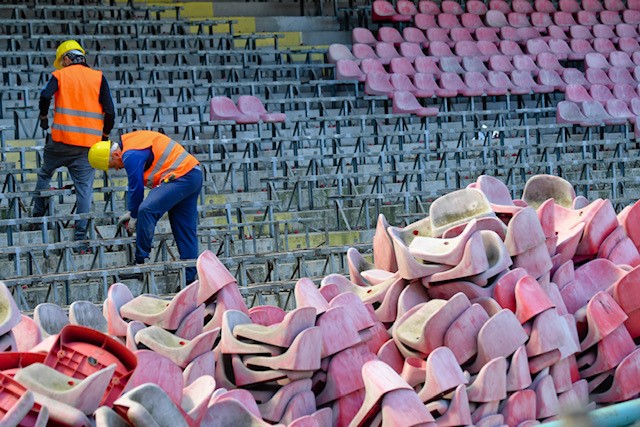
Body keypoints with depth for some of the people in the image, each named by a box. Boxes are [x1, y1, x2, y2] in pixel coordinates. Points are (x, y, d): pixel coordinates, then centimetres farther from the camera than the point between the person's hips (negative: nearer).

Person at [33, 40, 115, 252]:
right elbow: (110, 111, 0)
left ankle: (38, 216, 24)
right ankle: (81, 238, -4)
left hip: (61, 139, -1)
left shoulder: (60, 75, 4)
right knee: (84, 189, 0)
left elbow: (45, 96, -14)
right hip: (89, 144, 1)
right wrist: (105, 135, 14)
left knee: (44, 174, 23)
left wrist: (43, 118, 4)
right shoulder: (98, 77, 7)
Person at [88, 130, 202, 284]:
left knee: (147, 210, -19)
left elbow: (136, 187, -11)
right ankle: (190, 277, 13)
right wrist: (132, 212, 25)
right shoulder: (129, 142, 18)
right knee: (185, 231, 10)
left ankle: (141, 261, -13)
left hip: (179, 177, -11)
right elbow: (136, 184, 25)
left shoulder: (131, 155, -15)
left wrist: (134, 217, 2)